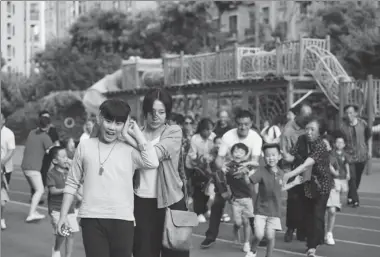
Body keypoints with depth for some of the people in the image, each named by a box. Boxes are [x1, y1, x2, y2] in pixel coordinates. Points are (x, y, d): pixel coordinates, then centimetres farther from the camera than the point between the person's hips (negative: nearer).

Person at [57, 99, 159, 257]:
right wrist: (63, 216, 8)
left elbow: (152, 162, -14)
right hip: (92, 219, 0)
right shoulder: (85, 147, 7)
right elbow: (72, 183, 11)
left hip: (122, 219, 0)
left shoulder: (129, 150, 4)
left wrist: (137, 134, -5)